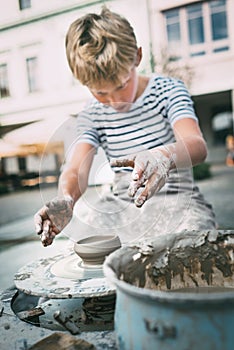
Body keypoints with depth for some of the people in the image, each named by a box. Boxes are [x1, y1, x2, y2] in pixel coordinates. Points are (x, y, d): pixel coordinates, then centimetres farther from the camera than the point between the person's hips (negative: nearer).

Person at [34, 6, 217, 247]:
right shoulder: (91, 115, 3)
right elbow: (75, 169, -10)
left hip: (174, 199, -2)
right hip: (121, 205, 3)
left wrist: (164, 156, -46)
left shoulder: (168, 90, -5)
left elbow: (197, 145, -21)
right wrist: (65, 200, -34)